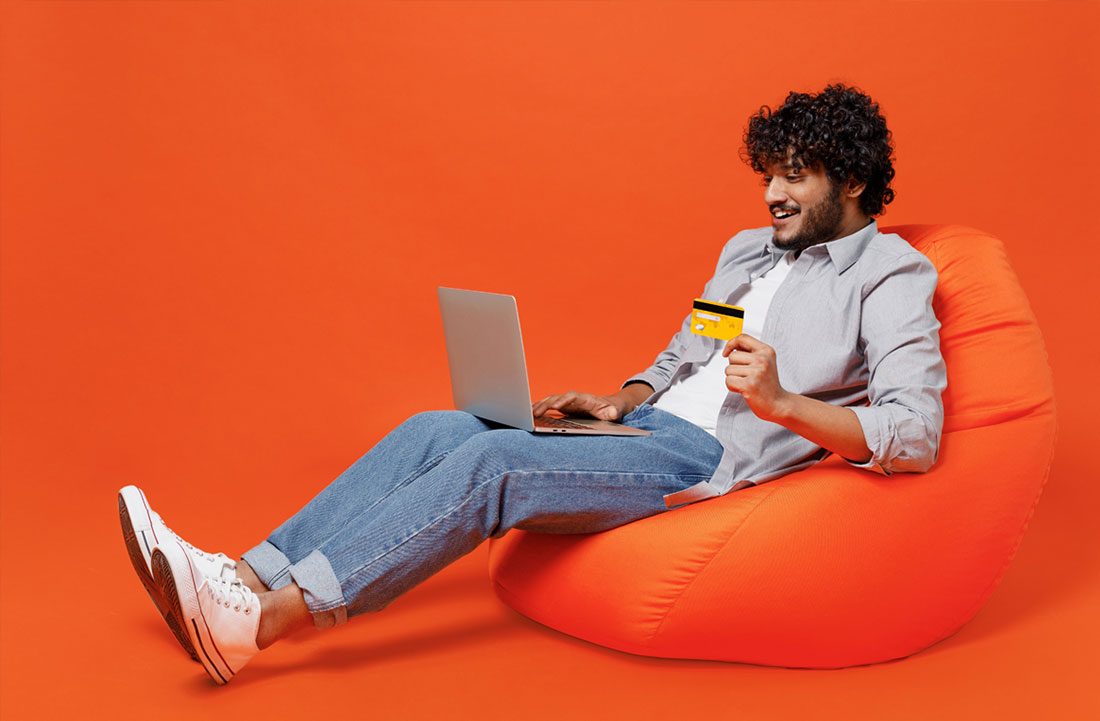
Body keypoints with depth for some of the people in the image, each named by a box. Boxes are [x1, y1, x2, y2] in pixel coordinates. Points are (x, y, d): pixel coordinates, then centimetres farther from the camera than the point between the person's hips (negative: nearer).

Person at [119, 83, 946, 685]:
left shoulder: (891, 275, -3)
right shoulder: (750, 248, 22)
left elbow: (915, 432, -16)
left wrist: (781, 403, -29)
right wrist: (619, 400, 6)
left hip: (708, 460, -8)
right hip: (648, 426, 8)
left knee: (493, 464, -28)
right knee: (437, 430, -12)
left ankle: (259, 622, -32)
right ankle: (247, 578, -17)